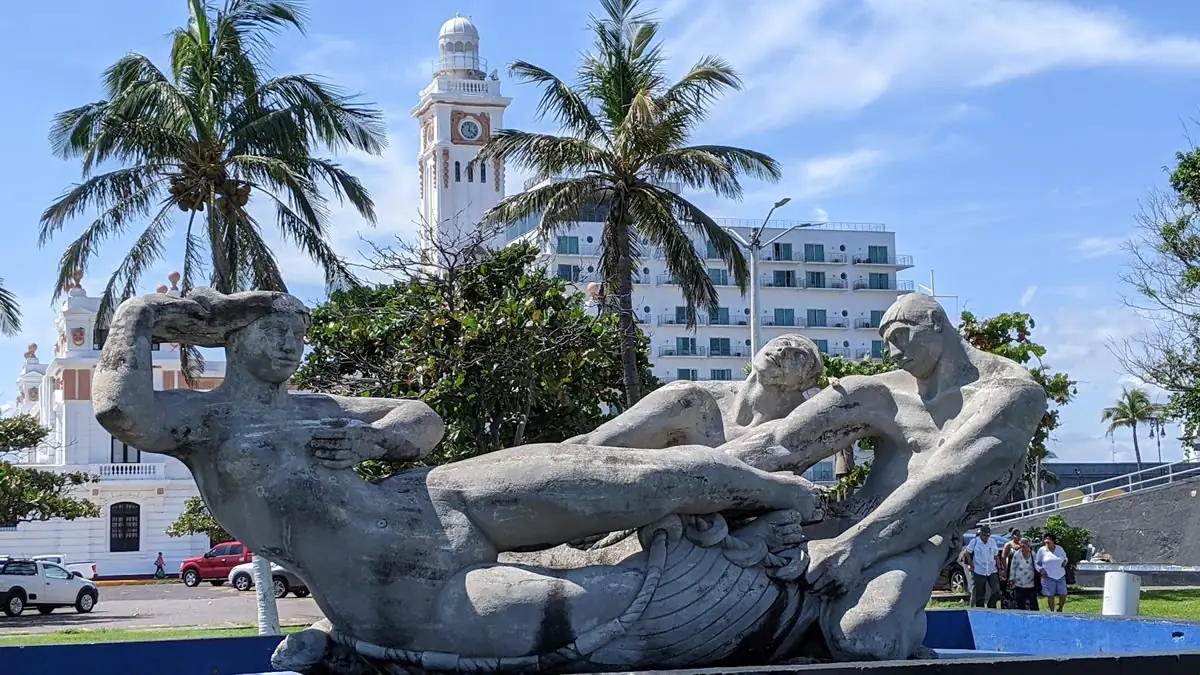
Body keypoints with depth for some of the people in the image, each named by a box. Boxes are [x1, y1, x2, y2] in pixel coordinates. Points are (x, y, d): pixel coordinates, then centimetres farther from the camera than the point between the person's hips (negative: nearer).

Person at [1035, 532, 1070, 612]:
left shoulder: (1059, 549, 8)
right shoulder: (1041, 550, 1)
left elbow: (1065, 558, 24)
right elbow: (1036, 563, 8)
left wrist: (1064, 562, 2)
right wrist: (1041, 570, -8)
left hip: (1061, 576, 2)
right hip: (1048, 576, -2)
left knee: (1063, 594, 0)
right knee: (1050, 596, -1)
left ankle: (1060, 608, 26)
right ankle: (1052, 612, 12)